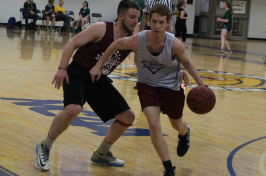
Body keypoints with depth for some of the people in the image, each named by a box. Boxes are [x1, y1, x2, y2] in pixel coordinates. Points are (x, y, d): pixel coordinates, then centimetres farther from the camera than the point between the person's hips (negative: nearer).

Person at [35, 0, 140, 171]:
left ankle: (101, 154, 26)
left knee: (128, 116, 6)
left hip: (99, 80, 7)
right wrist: (62, 68, -22)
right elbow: (72, 44, -12)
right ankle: (45, 147, -10)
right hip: (78, 74, -7)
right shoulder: (102, 29, -14)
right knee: (73, 109, -34)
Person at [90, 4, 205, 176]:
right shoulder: (137, 41, -27)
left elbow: (187, 63, -8)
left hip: (171, 87, 0)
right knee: (154, 125, -18)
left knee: (177, 124, 19)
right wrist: (98, 66, -4)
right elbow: (115, 45, -7)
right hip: (147, 85, 0)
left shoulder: (175, 45, -28)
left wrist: (201, 84, -15)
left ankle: (185, 132, 61)